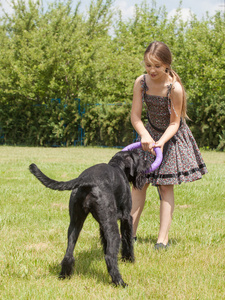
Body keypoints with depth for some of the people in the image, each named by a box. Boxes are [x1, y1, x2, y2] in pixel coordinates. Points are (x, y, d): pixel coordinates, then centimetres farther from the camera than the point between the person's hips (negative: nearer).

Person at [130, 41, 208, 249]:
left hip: (172, 137, -4)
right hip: (150, 133, 4)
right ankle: (130, 232, 11)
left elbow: (174, 123, -18)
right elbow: (135, 115, -15)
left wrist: (161, 141, -33)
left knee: (166, 186, -4)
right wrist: (145, 136, -32)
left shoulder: (174, 88, -26)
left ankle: (163, 237, 0)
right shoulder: (141, 82, -16)